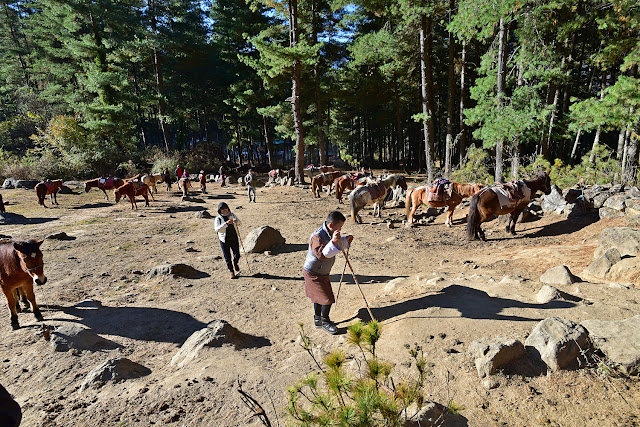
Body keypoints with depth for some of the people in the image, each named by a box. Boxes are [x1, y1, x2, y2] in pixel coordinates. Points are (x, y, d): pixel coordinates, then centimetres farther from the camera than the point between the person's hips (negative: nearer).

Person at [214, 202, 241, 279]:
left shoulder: (232, 215, 1)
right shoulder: (218, 218, -10)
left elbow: (239, 222, 13)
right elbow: (217, 229, -23)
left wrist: (236, 221, -13)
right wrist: (226, 224, -35)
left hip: (234, 239, 2)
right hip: (224, 241, -2)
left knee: (237, 255, 0)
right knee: (227, 257, 5)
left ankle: (235, 263, 35)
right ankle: (232, 272, 23)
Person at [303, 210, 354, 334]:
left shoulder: (331, 234, -1)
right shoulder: (317, 236, -30)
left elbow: (338, 245, 18)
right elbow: (321, 254, -41)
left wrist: (346, 240, 0)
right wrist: (333, 242, -49)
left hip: (322, 272, 9)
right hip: (313, 274, -9)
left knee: (319, 296, 23)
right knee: (327, 298, -6)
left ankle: (318, 319, 40)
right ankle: (325, 321, 16)